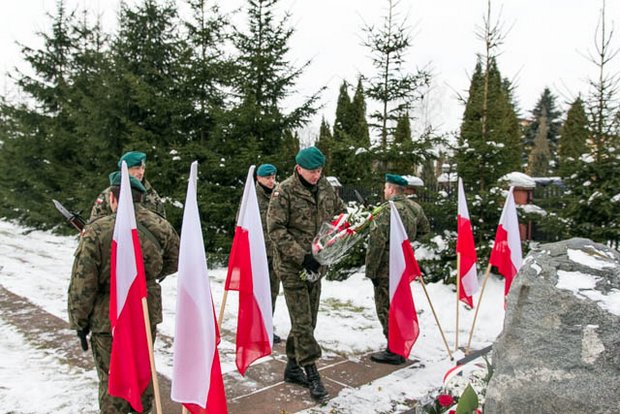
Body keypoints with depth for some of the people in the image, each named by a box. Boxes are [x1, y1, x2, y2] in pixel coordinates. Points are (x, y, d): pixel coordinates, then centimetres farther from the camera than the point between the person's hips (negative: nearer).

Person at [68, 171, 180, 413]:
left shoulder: (96, 232, -19)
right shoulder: (160, 226, -7)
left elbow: (82, 285, -14)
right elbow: (174, 260, 10)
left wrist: (79, 322, -1)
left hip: (109, 320, -4)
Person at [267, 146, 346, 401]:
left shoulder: (325, 188, 5)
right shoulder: (284, 191, -12)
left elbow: (341, 212, 20)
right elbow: (276, 229, -16)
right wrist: (301, 256, -21)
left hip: (316, 265, 7)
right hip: (292, 267, -6)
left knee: (307, 320, 14)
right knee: (303, 322, -4)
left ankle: (293, 367, 30)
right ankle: (311, 374, 7)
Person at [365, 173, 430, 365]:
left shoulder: (386, 211, -18)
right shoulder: (415, 207, 6)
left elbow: (377, 243, -21)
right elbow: (425, 230, 21)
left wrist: (370, 270, -14)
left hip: (387, 269, -8)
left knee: (386, 308, 2)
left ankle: (394, 351, 9)